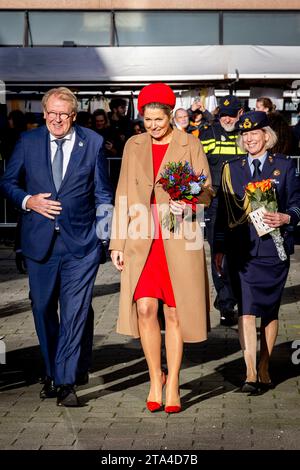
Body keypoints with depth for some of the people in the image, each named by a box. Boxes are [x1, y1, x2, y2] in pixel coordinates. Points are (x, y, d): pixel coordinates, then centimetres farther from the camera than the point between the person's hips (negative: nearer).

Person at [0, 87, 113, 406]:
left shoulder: (92, 143, 1)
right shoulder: (28, 141, 4)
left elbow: (102, 193, 7)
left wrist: (104, 232, 0)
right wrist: (28, 200, -7)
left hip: (81, 241, -2)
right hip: (40, 240, 2)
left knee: (76, 310, -8)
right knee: (43, 308, 11)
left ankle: (66, 381, -3)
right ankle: (53, 372, 27)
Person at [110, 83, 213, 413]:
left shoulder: (190, 145, 3)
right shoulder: (134, 146, 11)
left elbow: (206, 191, 3)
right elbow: (123, 196, 11)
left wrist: (188, 204, -19)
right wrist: (117, 242, 6)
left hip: (178, 240, -2)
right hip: (142, 240, 2)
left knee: (174, 312, 1)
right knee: (145, 308, -6)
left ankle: (172, 383, 13)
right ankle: (155, 378, 12)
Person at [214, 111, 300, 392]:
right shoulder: (232, 169, 10)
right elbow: (224, 210, 12)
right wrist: (219, 247, 9)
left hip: (273, 248, 0)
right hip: (242, 250, 0)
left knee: (270, 310, 8)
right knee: (246, 309, -8)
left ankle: (264, 367, 23)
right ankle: (250, 373, -7)